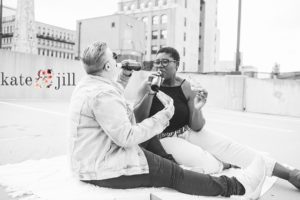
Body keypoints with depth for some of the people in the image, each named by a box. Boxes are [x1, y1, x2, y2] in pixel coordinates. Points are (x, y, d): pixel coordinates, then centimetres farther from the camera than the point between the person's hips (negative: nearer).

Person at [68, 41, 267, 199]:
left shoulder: (86, 84, 8)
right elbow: (127, 137, -27)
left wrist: (125, 75, 19)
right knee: (174, 173, -7)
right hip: (107, 170, -11)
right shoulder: (103, 94, -27)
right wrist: (164, 116, -22)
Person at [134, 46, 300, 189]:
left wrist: (196, 109, -26)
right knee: (208, 163, -26)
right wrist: (149, 93, -28)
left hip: (188, 132, 2)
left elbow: (197, 127, -4)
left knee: (227, 145, -19)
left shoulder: (186, 87, -6)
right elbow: (137, 121, -16)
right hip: (163, 139, -2)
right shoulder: (148, 86, -8)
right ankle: (228, 163, 9)